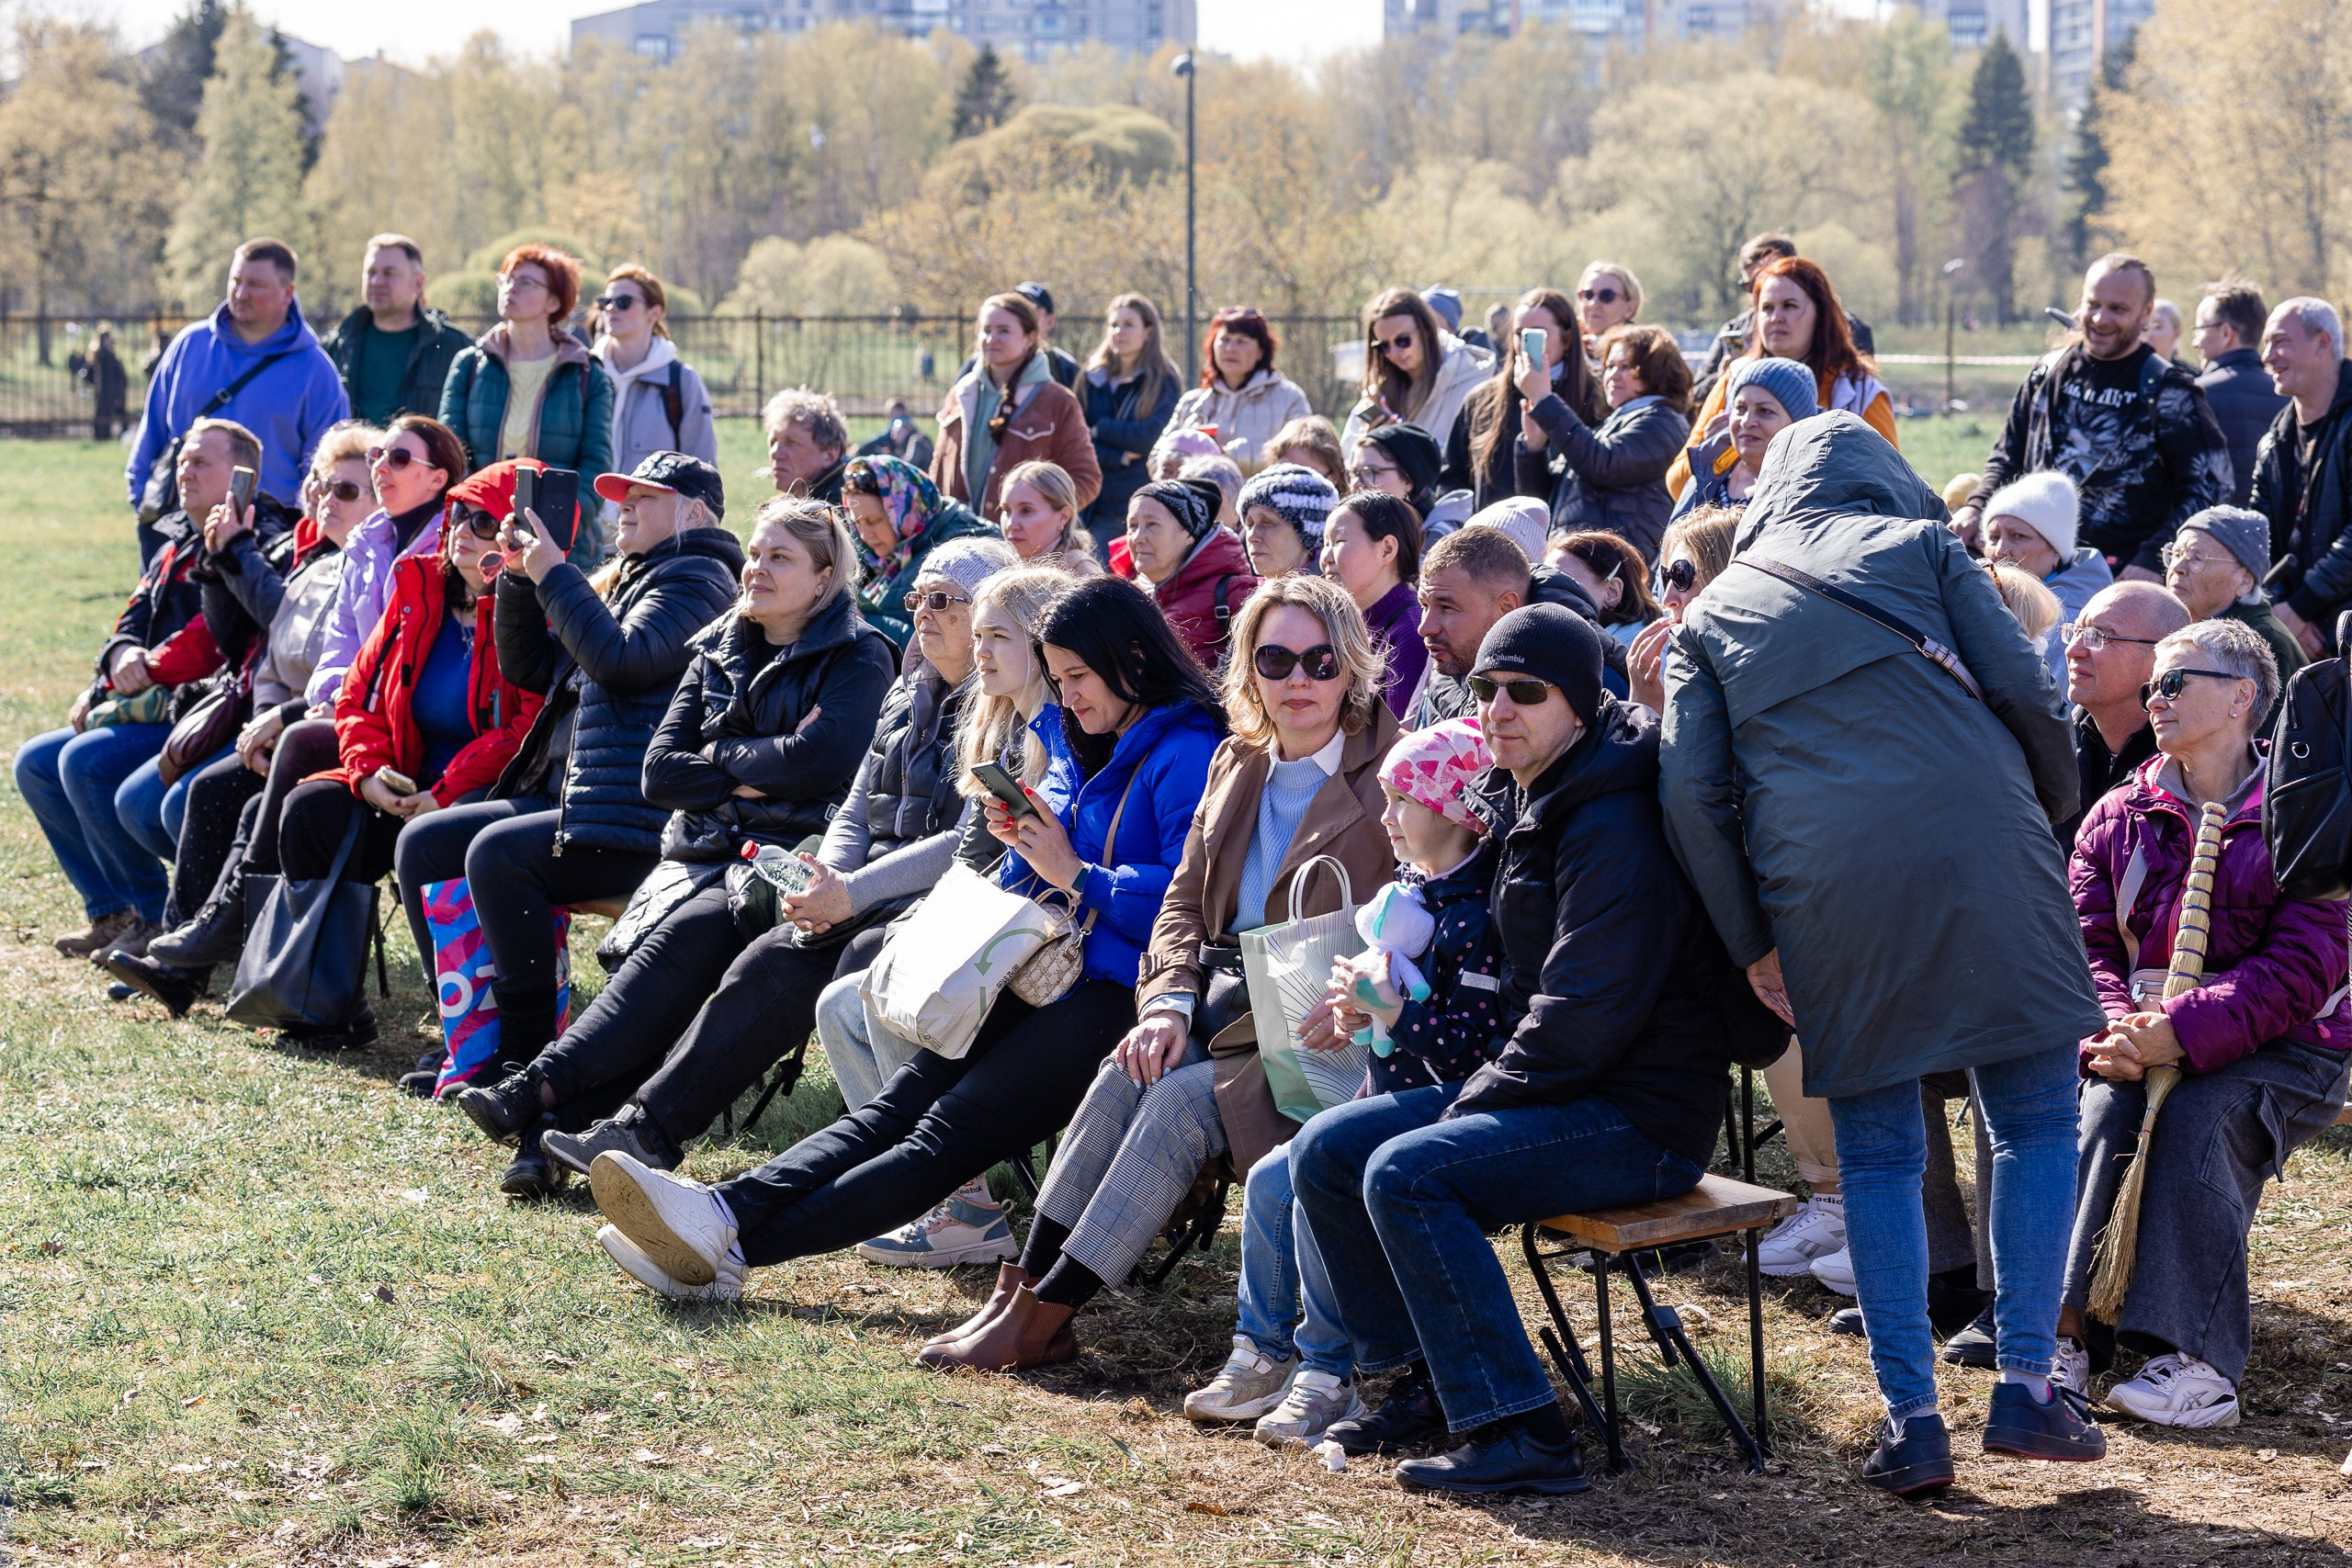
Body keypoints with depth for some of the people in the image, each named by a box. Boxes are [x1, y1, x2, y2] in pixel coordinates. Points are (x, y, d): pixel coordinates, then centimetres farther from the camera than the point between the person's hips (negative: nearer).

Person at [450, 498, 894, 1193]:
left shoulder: (857, 658, 4)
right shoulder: (719, 651, 21)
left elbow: (819, 760, -14)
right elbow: (660, 772, 11)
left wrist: (720, 754, 0)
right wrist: (756, 776, -3)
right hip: (700, 852, 5)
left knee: (685, 937, -32)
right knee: (637, 948, -26)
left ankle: (543, 1088, -40)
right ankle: (552, 1132, -41)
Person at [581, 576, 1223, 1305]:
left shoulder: (1187, 753, -8)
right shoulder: (1076, 741, 21)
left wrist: (1076, 874, -12)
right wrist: (1022, 842, 3)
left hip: (1123, 993, -9)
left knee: (949, 1131, -20)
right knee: (893, 1107, -11)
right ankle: (723, 1211, -28)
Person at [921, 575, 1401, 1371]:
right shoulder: (1237, 765, 13)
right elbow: (1183, 901, 15)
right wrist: (1170, 1001, -5)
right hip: (1223, 1001, 6)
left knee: (1179, 1100, -27)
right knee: (1129, 1072, -23)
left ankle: (1045, 1310, -23)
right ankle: (1025, 1288, -23)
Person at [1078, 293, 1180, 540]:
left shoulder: (1164, 382, 4)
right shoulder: (1091, 381, 12)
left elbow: (1149, 438, -10)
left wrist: (1098, 429, -2)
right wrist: (1119, 458, -11)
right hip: (1098, 508, 3)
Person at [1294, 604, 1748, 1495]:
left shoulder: (1616, 831, -19)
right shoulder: (1522, 803, 13)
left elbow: (1583, 1016, -24)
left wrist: (1473, 1103, -15)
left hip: (1642, 1120, -10)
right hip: (1552, 1089, 10)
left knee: (1406, 1173, -27)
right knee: (1326, 1151, 3)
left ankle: (1521, 1436, -26)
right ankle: (1425, 1385, 12)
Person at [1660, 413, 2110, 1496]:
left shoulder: (1710, 615, 20)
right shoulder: (1917, 546, 16)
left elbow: (1689, 788, 9)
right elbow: (2021, 688, 6)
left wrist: (1752, 944, 12)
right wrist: (2051, 812, 21)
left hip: (1822, 882, 2)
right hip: (1979, 845, -1)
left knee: (1876, 1152, 10)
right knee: (2035, 1120, 9)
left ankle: (1911, 1417, 6)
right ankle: (2027, 1388, 4)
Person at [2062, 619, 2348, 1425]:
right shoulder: (2118, 817, 12)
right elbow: (2086, 945, 3)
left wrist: (2179, 1032, -26)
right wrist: (2115, 1031, -20)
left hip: (2279, 1049, -3)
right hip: (2146, 1046, 4)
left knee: (2198, 1117, -33)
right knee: (2104, 1111, -29)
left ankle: (2198, 1364, -36)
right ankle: (2067, 1332, -35)